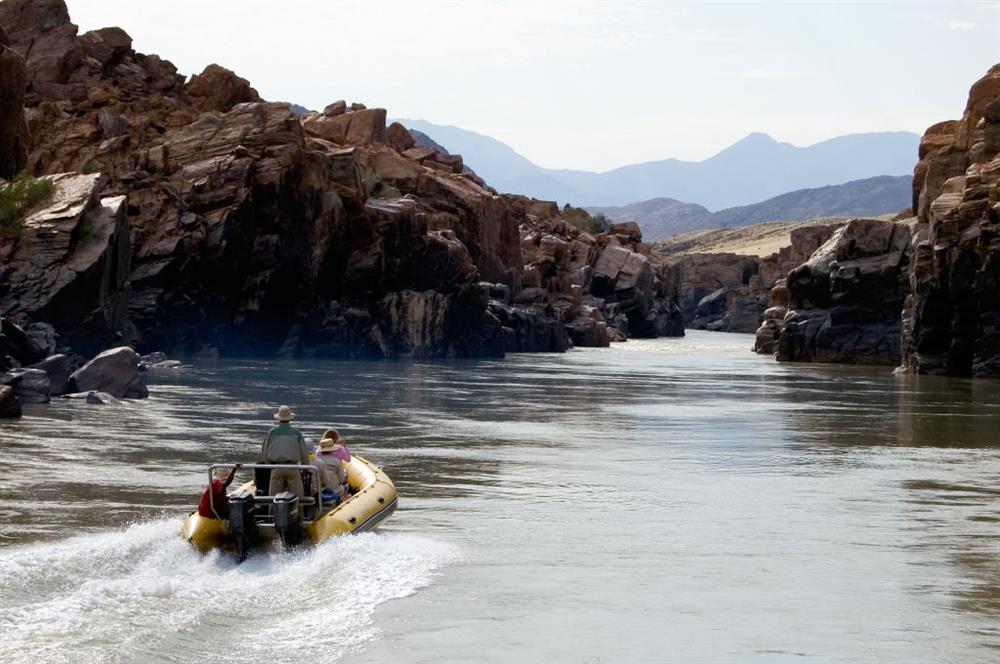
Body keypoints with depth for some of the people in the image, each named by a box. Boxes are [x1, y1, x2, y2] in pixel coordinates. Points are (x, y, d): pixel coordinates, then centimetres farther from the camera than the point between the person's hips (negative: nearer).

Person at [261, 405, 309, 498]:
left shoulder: (272, 432, 4)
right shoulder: (297, 433, 2)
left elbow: (264, 453, 7)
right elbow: (304, 453, 4)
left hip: (276, 469, 1)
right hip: (292, 468, -1)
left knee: (274, 497, 3)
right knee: (296, 496, 1)